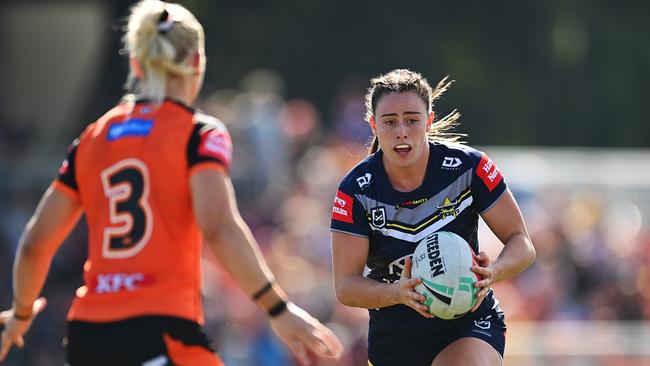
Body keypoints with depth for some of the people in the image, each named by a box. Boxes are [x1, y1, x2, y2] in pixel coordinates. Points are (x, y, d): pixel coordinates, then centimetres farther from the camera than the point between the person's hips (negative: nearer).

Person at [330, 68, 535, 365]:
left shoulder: (468, 168, -14)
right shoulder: (356, 190, -13)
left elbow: (522, 244, -8)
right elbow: (345, 286, -16)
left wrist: (493, 273, -30)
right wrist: (398, 292, -36)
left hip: (470, 327, -2)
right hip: (392, 337, 2)